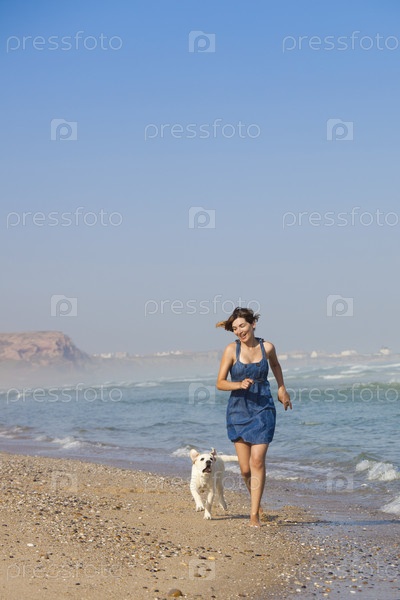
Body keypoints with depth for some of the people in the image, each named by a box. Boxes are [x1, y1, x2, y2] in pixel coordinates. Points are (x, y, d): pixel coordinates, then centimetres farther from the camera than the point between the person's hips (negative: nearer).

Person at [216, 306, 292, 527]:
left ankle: (254, 515, -8)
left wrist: (282, 389, 23)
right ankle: (255, 497, 34)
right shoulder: (232, 349, -6)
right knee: (245, 468, 3)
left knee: (257, 461, -13)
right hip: (238, 411, 0)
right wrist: (240, 385, -22)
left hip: (263, 409, 0)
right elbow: (220, 383, -5)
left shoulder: (267, 347, -1)